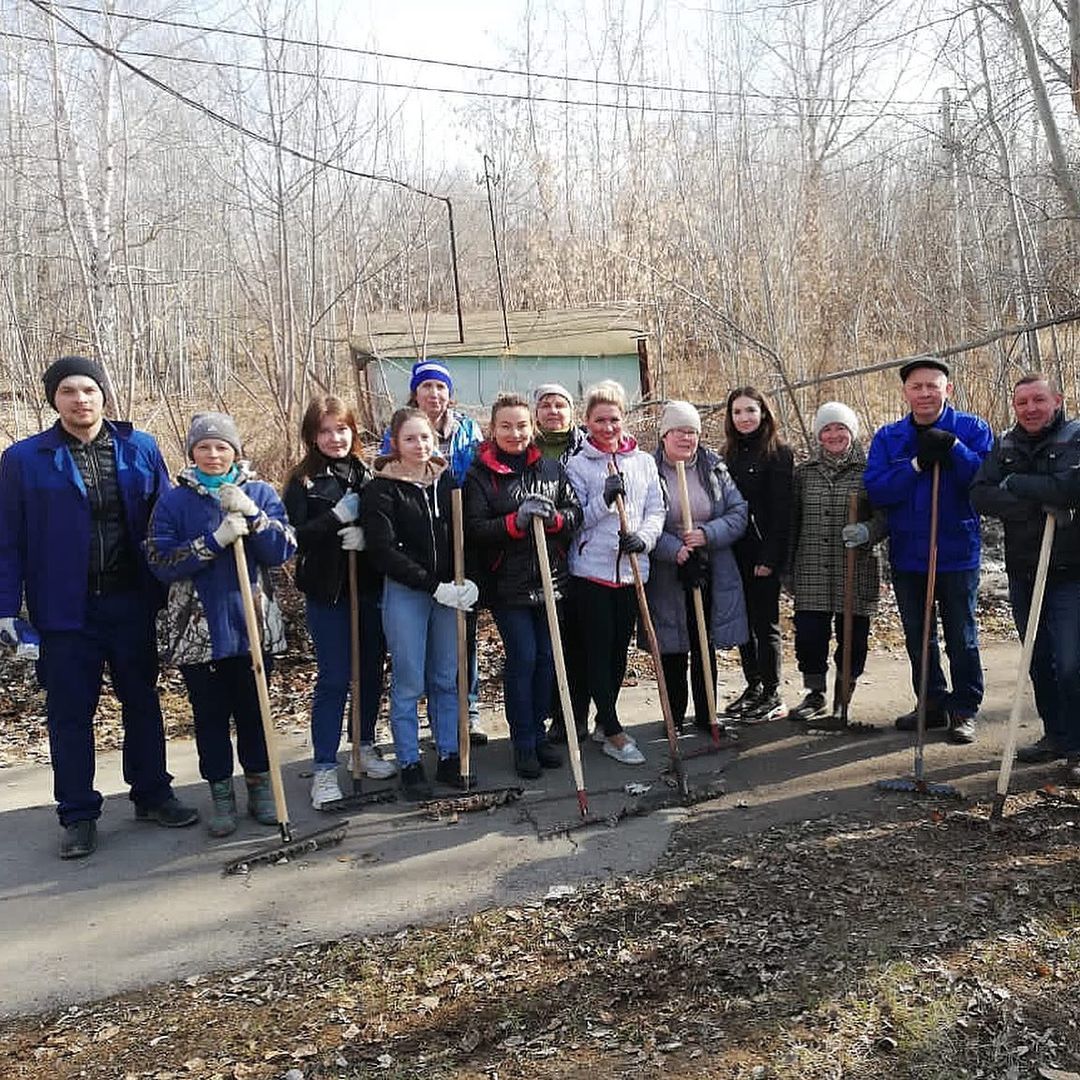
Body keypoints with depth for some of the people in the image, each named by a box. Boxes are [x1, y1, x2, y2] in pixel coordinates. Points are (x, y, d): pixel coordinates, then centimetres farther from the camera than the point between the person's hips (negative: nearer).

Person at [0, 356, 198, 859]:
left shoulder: (140, 449, 2)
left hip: (133, 602, 2)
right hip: (66, 608, -2)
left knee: (142, 701, 14)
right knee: (70, 712, 6)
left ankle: (152, 794, 30)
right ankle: (78, 815, 19)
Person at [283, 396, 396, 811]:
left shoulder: (366, 474, 5)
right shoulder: (303, 481, -3)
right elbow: (295, 537, -13)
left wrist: (367, 535, -15)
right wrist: (338, 516, -21)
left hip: (370, 587, 4)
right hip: (326, 592, -4)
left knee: (371, 671, 13)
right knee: (333, 679, -2)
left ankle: (365, 746, 31)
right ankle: (323, 768, 6)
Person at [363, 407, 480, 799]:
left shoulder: (446, 480, 8)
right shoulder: (382, 489, -6)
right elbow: (384, 552, -13)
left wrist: (464, 581, -5)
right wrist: (434, 586, -16)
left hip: (449, 593, 4)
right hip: (404, 594, -4)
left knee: (447, 680, 10)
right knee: (408, 684, 2)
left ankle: (449, 758, 21)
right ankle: (409, 765, 14)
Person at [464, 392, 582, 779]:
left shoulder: (551, 468, 7)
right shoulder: (479, 474, -4)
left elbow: (575, 512, 5)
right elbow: (474, 529, -12)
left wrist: (553, 517, -16)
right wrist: (516, 521, -25)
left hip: (551, 580, 4)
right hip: (507, 584, -4)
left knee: (547, 657, 9)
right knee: (522, 658, -3)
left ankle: (538, 733, 24)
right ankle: (523, 744, 10)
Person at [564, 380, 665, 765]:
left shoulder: (644, 462, 8)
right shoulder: (577, 464, -1)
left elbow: (656, 510, 6)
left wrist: (643, 537, -13)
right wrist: (604, 499, -20)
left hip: (631, 569, 4)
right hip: (591, 569, -4)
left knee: (619, 649, 11)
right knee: (598, 648, -2)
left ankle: (604, 721, 26)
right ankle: (613, 732, 5)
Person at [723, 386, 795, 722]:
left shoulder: (779, 453, -6)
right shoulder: (729, 454, 13)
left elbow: (781, 510, -12)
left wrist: (769, 557, -17)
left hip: (763, 554, -6)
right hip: (735, 553, 6)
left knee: (765, 622, 0)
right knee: (743, 622, 12)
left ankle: (772, 696, 10)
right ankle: (753, 687, 23)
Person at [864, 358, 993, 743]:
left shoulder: (972, 430, -4)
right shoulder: (887, 437, 2)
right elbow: (875, 489, -10)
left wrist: (952, 448, -25)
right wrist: (917, 465, -20)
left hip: (956, 553, -3)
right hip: (906, 555, 3)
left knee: (962, 639, 7)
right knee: (918, 638, 14)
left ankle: (964, 709, 20)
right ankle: (933, 703, 29)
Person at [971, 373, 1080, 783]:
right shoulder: (1005, 446, 9)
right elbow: (980, 496, -5)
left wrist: (1014, 483, -14)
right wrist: (1040, 503, -16)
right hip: (1023, 572, 5)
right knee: (1039, 662, 13)